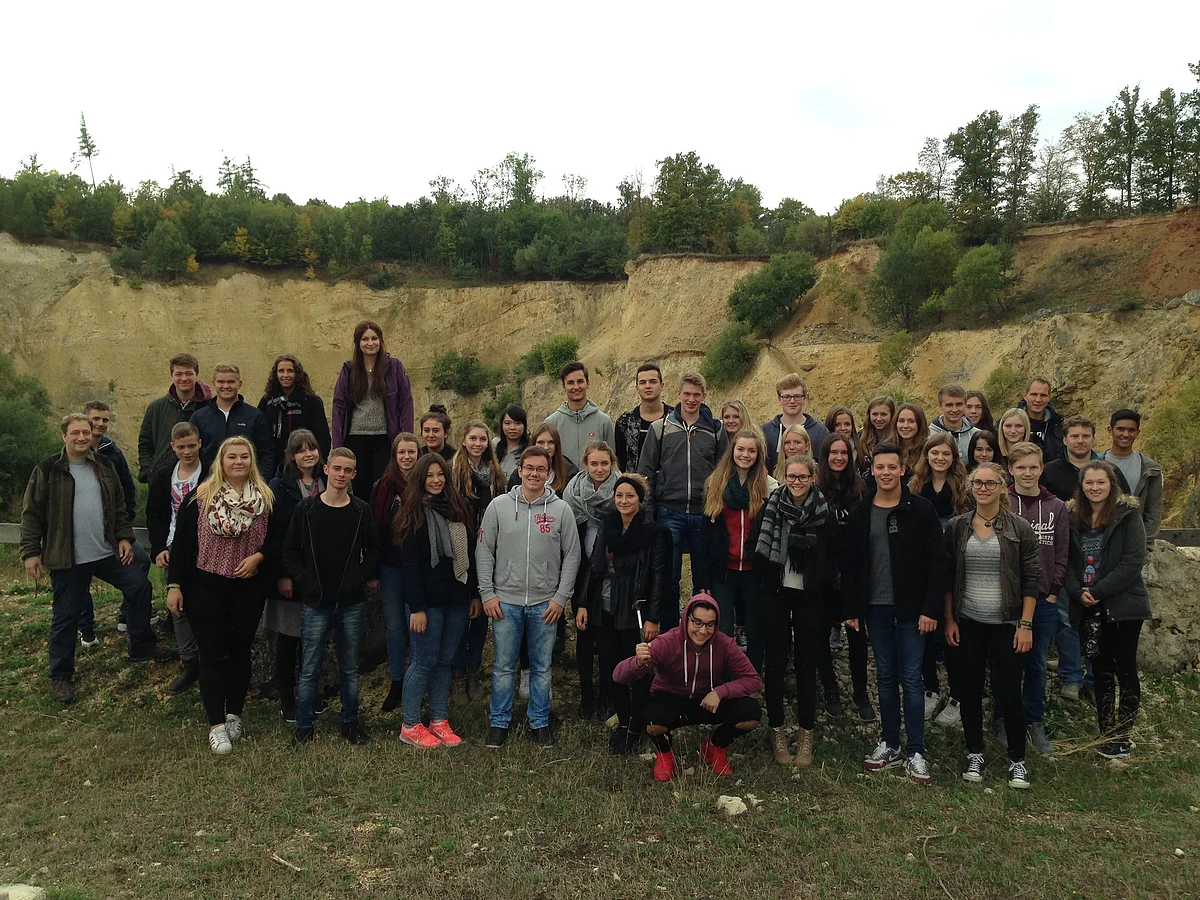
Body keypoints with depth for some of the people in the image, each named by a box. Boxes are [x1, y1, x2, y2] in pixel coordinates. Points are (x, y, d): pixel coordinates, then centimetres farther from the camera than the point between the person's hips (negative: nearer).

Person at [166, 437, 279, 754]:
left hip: (249, 588, 2)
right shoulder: (199, 497, -5)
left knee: (240, 652, 11)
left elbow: (276, 537, 6)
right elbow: (181, 542, -3)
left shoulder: (265, 498, 0)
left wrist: (258, 557, -13)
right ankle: (216, 725, 10)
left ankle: (235, 715, 27)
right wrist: (174, 585, -5)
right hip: (206, 588, -2)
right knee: (213, 655, 1)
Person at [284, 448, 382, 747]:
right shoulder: (306, 508, -3)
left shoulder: (362, 511, 1)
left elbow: (373, 549, 11)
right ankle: (304, 727, 20)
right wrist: (303, 579, -7)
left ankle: (350, 722, 26)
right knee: (309, 670, 5)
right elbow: (290, 551, 3)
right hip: (316, 603, -1)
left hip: (351, 603, 1)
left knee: (350, 668, 12)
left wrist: (366, 575, -3)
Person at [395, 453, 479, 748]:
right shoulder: (414, 514, -8)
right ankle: (410, 726, 14)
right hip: (429, 601, -5)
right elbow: (410, 564, -11)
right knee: (425, 662, 0)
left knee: (445, 661, 11)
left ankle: (439, 721, 22)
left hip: (457, 599, 5)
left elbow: (469, 555, 12)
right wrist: (417, 607, -15)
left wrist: (474, 595, 9)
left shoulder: (458, 509, 8)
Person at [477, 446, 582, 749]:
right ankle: (499, 721, 23)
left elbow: (572, 556, 2)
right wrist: (487, 593, -3)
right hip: (505, 601, 0)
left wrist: (561, 597, -4)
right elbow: (484, 550, 3)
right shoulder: (499, 505, 1)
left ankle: (540, 721, 25)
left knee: (542, 667, 10)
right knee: (503, 666, 8)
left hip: (545, 604, 0)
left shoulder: (561, 509, 0)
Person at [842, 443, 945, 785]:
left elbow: (937, 562, -7)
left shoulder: (921, 509, -5)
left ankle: (915, 753, 10)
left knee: (911, 678, 1)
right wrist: (850, 609, 2)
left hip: (910, 609, -3)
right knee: (886, 676, 12)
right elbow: (849, 563, 6)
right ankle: (890, 745, 23)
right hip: (875, 607, 3)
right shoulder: (860, 512, 4)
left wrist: (931, 609, -12)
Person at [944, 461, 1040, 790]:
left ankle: (1017, 759, 20)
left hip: (1006, 624, -2)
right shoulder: (957, 526, 2)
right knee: (969, 689, 8)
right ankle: (975, 754, 25)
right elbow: (947, 577, 6)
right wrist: (949, 619, 2)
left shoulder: (1019, 528, -3)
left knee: (1009, 691, 1)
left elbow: (1031, 580, -3)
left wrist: (1025, 624, -7)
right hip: (968, 624, 2)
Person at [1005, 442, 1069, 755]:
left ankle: (1035, 723, 25)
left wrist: (1054, 592, -2)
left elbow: (1061, 554, 5)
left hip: (1043, 599, 2)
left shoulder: (1056, 507, 5)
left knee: (1037, 664, 11)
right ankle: (1005, 721, 22)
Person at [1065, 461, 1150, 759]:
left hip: (1123, 606, -4)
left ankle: (1121, 737, 13)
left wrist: (1099, 591, -16)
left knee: (1125, 669, 1)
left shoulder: (1128, 515, -5)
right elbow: (1068, 562, 7)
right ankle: (1106, 735, 20)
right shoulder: (1074, 519, 8)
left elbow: (1133, 561, -13)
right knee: (1101, 672, 11)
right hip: (1087, 609, 4)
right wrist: (1078, 592, -10)